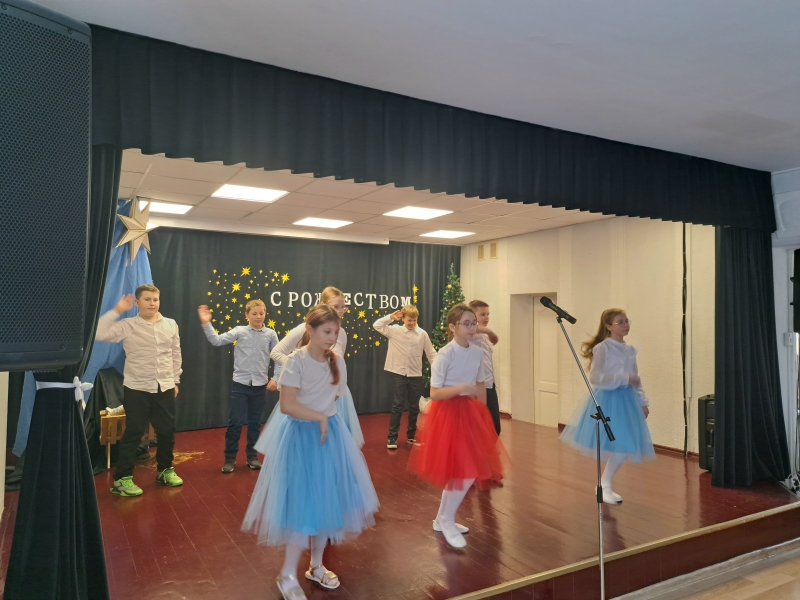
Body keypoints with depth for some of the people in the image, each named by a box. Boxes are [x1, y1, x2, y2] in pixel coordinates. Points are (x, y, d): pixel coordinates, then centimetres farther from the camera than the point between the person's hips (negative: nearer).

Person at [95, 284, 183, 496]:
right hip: (137, 389, -3)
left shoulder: (171, 325, 4)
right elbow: (99, 334, -19)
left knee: (167, 431, 12)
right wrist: (117, 310, -16)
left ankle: (165, 470, 31)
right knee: (133, 433, 3)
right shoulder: (128, 326, -6)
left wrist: (175, 381, 12)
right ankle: (122, 479, 16)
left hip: (164, 388, 4)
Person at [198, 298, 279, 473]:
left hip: (260, 386, 1)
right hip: (240, 384, -1)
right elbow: (217, 340, -9)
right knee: (235, 422, 3)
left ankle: (252, 456, 27)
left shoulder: (271, 334, -1)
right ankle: (230, 458, 18)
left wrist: (276, 379, -1)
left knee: (255, 423, 13)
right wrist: (206, 323, -17)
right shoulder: (239, 331, -3)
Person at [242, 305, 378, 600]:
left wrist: (327, 420, 9)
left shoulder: (337, 361, 2)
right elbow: (287, 405, -22)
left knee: (327, 500, 12)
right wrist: (319, 417, -18)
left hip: (331, 434, 6)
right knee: (303, 501, -2)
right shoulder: (296, 361, -16)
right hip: (302, 435, -6)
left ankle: (317, 565, 30)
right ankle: (288, 574, 16)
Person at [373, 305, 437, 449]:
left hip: (416, 375, 2)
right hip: (399, 374, -2)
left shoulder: (422, 334, -1)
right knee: (398, 406, 1)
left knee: (415, 407, 12)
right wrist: (391, 317, -10)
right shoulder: (395, 330, -3)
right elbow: (377, 325, -5)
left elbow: (431, 354, 4)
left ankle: (411, 435, 27)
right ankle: (392, 437, 9)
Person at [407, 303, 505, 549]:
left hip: (470, 413, 7)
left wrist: (483, 414, 12)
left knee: (469, 470, 11)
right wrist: (461, 388, -31)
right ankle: (447, 521, 16)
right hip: (448, 413, -7)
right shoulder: (444, 354, -17)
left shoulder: (477, 352, 3)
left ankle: (443, 518, 28)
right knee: (465, 472, -5)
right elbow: (434, 393, -18)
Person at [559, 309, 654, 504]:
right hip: (607, 399, -7)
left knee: (625, 446, 8)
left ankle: (605, 484, 26)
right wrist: (624, 379, -21)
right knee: (618, 447, -7)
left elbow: (635, 380, 17)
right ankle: (604, 486, 13)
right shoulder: (602, 348, -13)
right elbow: (595, 377, -20)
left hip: (626, 400, 7)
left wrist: (642, 402, 13)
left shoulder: (630, 350, 10)